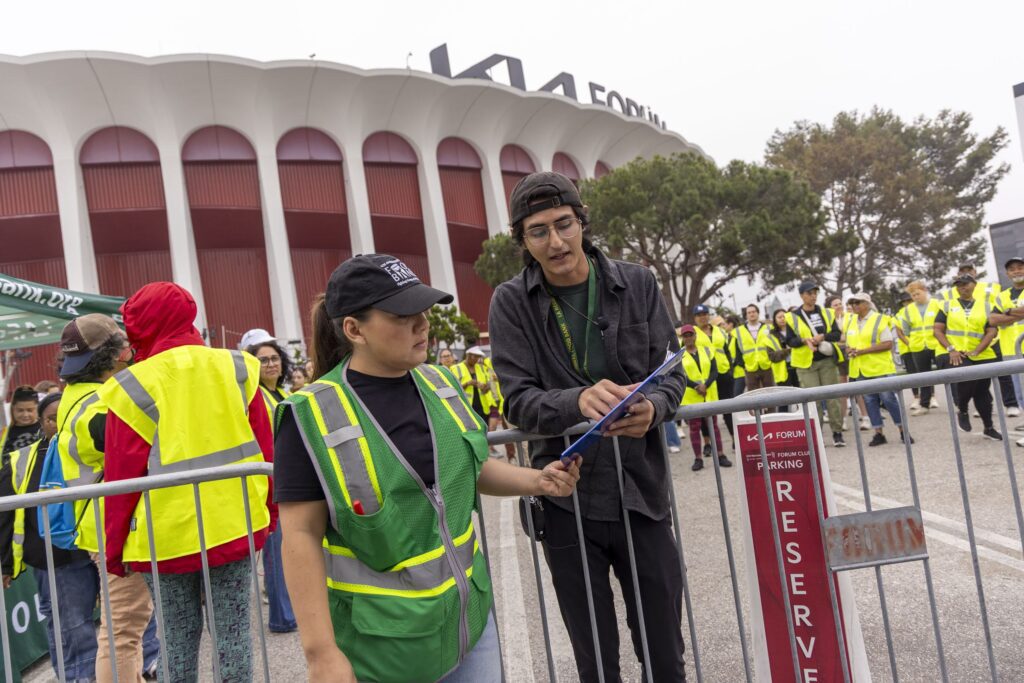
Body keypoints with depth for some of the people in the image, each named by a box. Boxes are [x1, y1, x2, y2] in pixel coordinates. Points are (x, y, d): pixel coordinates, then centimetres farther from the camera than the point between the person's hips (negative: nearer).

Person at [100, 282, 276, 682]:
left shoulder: (132, 387, -9)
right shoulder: (237, 369, -1)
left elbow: (122, 476, -6)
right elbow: (263, 447, 3)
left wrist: (114, 547, 6)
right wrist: (269, 509, 13)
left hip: (166, 534, -2)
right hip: (234, 524, 2)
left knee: (179, 636, 14)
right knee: (232, 630, 11)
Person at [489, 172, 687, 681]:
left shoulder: (637, 283, 0)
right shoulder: (511, 303, -5)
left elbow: (671, 373, 1)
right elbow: (518, 401, -11)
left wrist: (653, 407, -23)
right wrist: (578, 401, -31)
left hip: (642, 493, 2)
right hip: (566, 503, -1)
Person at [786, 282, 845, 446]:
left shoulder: (826, 313, 7)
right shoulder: (792, 317, -1)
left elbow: (837, 334, 3)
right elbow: (790, 341, -2)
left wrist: (823, 336, -16)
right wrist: (805, 340, -21)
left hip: (827, 360, 2)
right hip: (806, 364, -2)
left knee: (832, 397, 4)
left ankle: (837, 432, 14)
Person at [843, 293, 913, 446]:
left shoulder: (879, 319, -6)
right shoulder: (851, 321, 12)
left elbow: (888, 344, -13)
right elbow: (848, 343, 19)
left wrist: (863, 350, -20)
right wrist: (849, 350, -6)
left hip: (880, 369, -5)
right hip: (860, 370, 5)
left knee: (888, 399, -2)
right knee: (870, 401, 7)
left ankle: (903, 432, 11)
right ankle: (879, 434, 14)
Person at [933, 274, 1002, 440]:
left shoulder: (985, 305, 8)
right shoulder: (948, 306, 7)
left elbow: (991, 331, 1)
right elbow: (938, 330, 3)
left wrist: (976, 351, -12)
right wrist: (951, 349, -11)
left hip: (982, 356, 2)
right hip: (957, 355, -2)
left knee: (982, 391, 9)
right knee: (967, 381, -27)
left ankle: (988, 428, 24)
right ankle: (962, 410, 1)